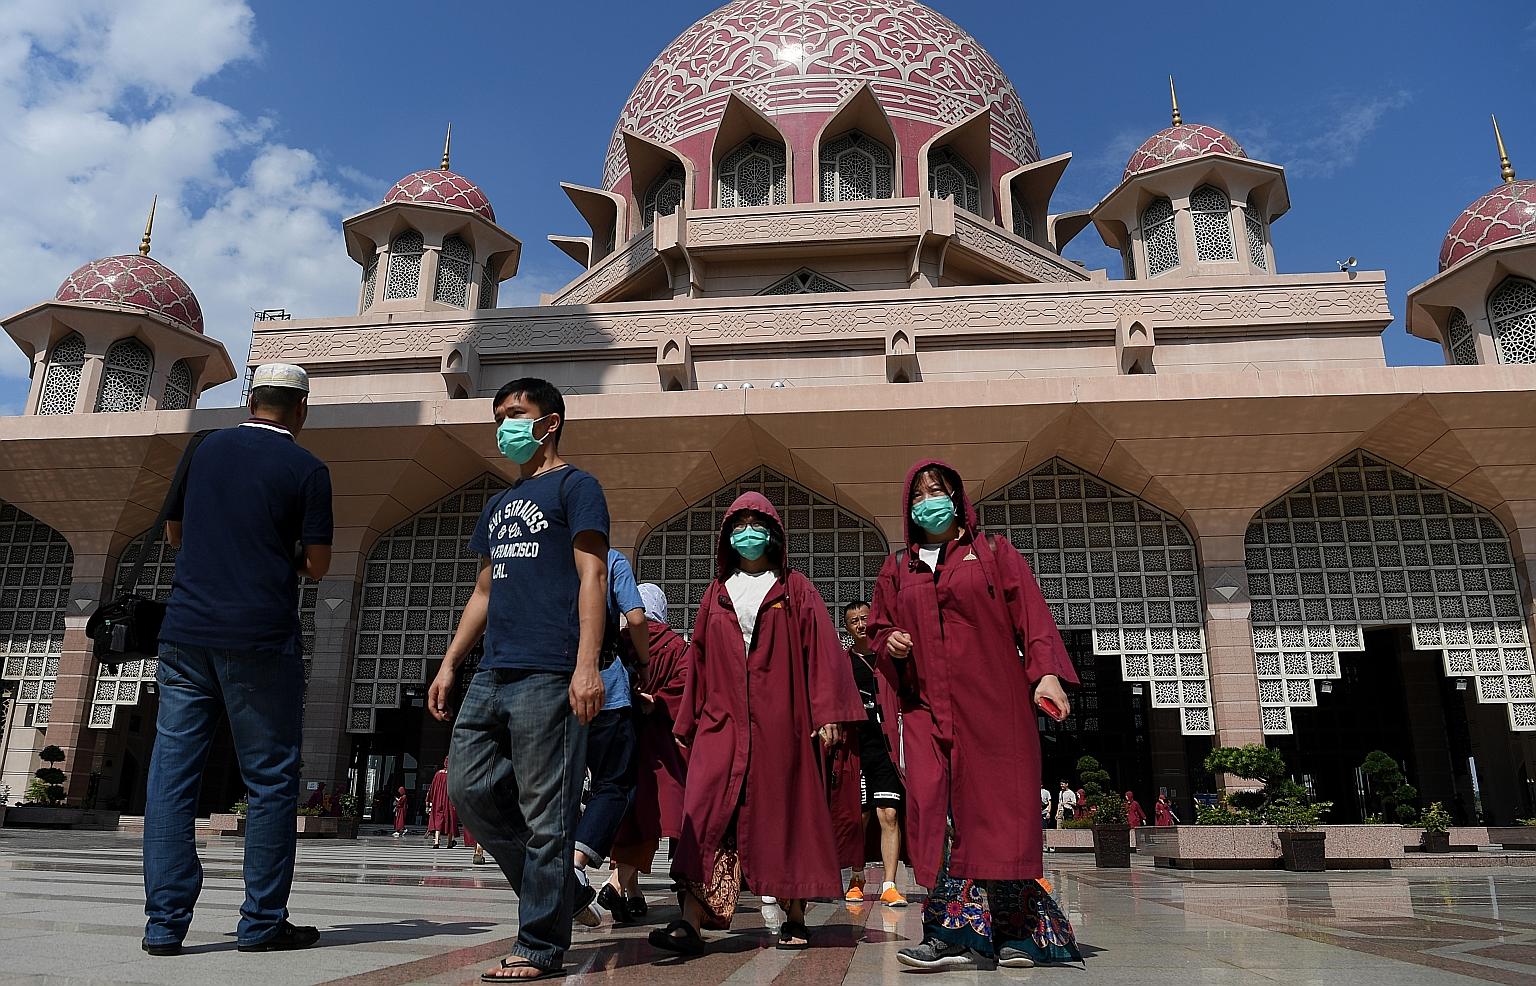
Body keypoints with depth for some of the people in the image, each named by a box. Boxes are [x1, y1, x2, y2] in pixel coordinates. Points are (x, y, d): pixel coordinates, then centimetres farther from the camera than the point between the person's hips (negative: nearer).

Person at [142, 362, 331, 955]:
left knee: (172, 775, 7)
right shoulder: (307, 470, -3)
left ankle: (165, 922, 7)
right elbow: (316, 566, -3)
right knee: (270, 780, 4)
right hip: (259, 639, -4)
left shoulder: (205, 450, 11)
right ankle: (262, 923, 8)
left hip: (185, 633, 5)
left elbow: (174, 532, 21)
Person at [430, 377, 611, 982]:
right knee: (468, 786, 6)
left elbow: (592, 577, -8)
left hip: (548, 676, -8)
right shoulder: (497, 507, 25)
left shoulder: (574, 487, 2)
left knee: (545, 812, -4)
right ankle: (554, 887, 22)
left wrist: (587, 665, -18)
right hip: (492, 676, 8)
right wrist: (449, 666, 19)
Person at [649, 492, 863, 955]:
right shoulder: (716, 595, 16)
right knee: (706, 817, -9)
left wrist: (827, 714, -9)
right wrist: (689, 725, 13)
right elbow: (699, 661, 16)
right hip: (722, 720, 2)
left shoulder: (795, 590, 7)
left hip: (781, 722, -2)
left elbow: (822, 650, 0)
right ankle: (690, 923, -11)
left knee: (785, 815, 2)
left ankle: (795, 917, 14)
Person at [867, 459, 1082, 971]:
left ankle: (961, 931, -1)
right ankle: (964, 936, -6)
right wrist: (888, 642, 0)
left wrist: (1047, 672, -14)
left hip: (991, 702, -2)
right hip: (926, 706, 3)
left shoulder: (994, 553, 11)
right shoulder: (896, 569, 19)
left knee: (990, 809, -7)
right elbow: (878, 627, 24)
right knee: (935, 810, -10)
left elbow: (1031, 615, 1)